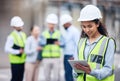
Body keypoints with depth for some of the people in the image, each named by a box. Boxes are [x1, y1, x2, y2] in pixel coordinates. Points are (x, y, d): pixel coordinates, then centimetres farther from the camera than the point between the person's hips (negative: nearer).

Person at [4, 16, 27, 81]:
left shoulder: (23, 35, 11)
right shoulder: (11, 36, -11)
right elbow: (7, 49, -17)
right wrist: (18, 51, -18)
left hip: (22, 60, 6)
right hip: (15, 61, -6)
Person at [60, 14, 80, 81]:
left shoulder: (74, 31, -10)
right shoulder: (66, 32, 17)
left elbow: (77, 45, -15)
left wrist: (74, 57, -18)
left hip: (71, 57, -9)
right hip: (66, 56, 9)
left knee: (68, 74, -12)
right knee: (67, 74, 11)